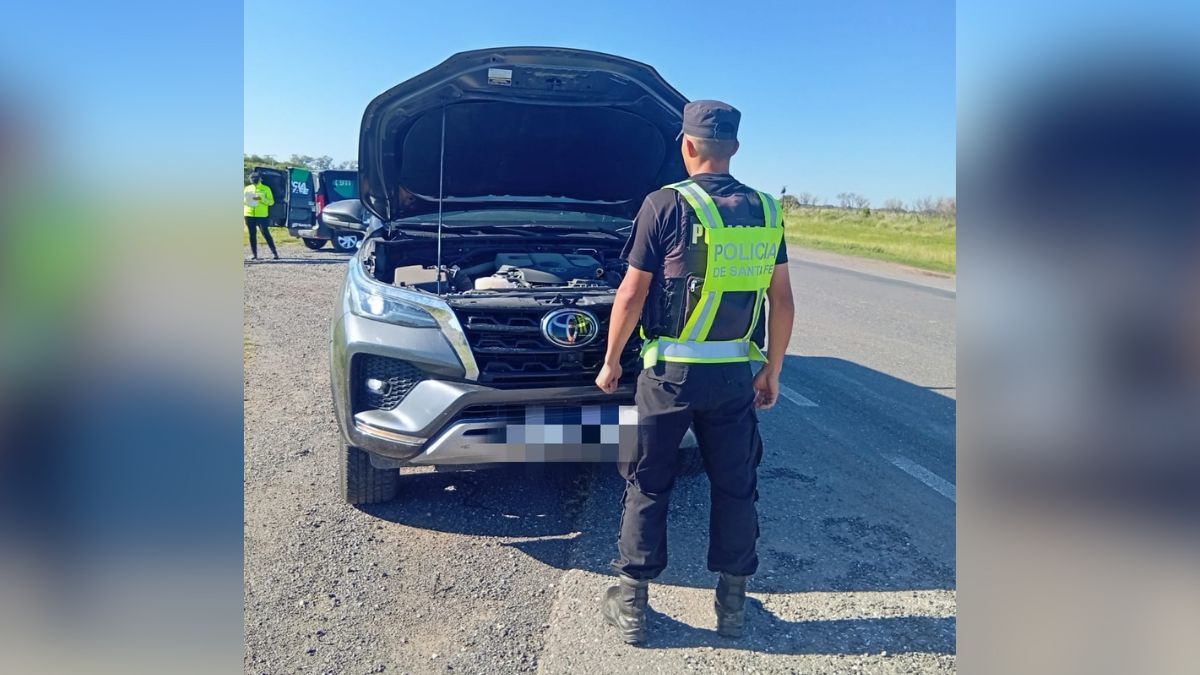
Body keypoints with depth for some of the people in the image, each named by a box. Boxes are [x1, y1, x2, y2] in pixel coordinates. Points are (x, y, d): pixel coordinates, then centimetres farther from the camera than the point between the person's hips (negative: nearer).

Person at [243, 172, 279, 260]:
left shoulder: (266, 189, 2)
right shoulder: (247, 188, 13)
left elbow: (271, 201, -3)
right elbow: (243, 201, 17)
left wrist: (261, 199, -19)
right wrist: (246, 200, -6)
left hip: (262, 215, -4)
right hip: (249, 215, 4)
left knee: (266, 234, -6)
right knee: (252, 235, 5)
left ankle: (274, 252, -2)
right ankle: (254, 253, 9)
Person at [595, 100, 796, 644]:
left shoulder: (666, 205, -9)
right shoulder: (765, 211, 4)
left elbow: (631, 295, -8)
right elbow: (782, 301, 5)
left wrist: (611, 361, 4)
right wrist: (771, 372, 14)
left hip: (671, 371, -3)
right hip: (735, 374, 4)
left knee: (647, 485, 10)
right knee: (735, 487, 16)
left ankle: (631, 605, 19)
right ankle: (732, 604, 26)